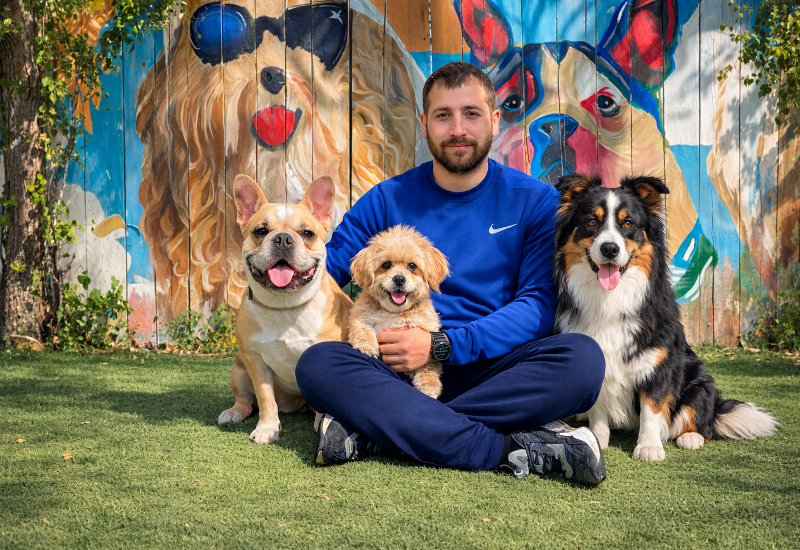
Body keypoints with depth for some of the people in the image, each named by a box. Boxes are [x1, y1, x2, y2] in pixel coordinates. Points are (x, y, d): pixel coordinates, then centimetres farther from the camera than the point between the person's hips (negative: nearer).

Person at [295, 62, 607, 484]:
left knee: (583, 358, -31)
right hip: (401, 372, 1)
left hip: (492, 369, 0)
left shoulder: (534, 201, 5)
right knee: (317, 364, -29)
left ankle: (371, 430, -29)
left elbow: (538, 304, -4)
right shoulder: (386, 201, 10)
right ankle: (510, 448, -34)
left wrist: (441, 345, -15)